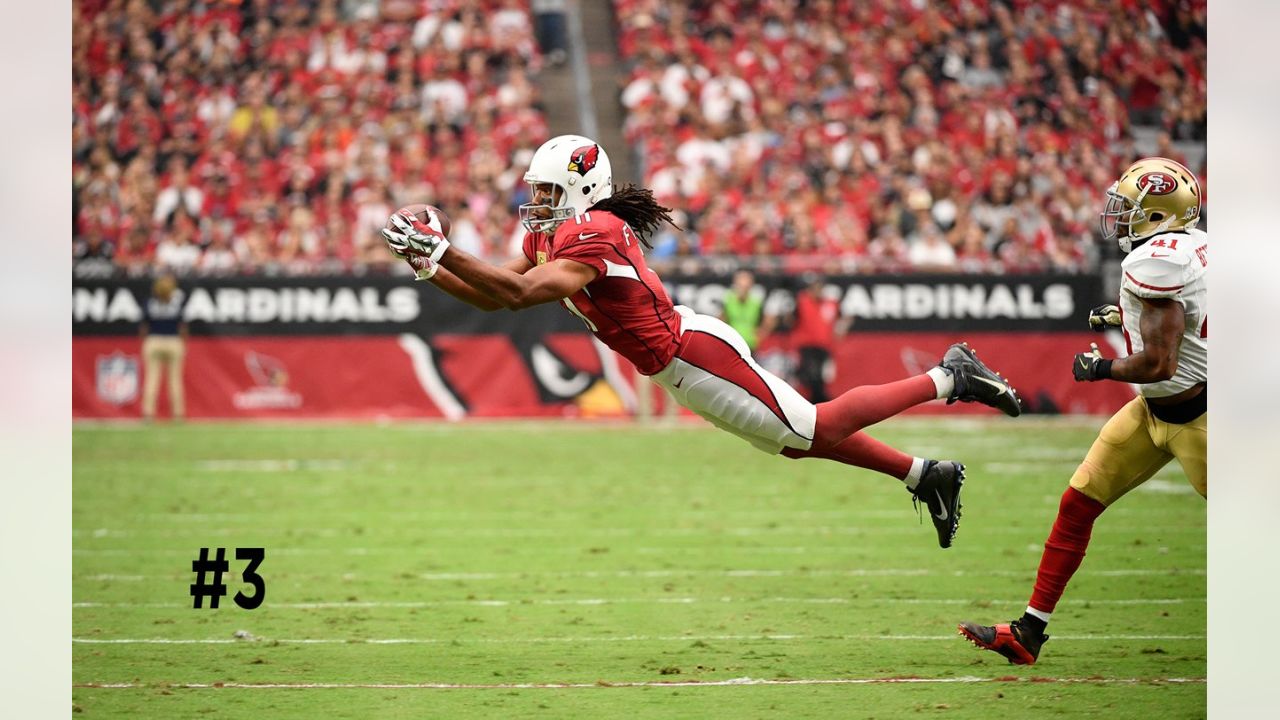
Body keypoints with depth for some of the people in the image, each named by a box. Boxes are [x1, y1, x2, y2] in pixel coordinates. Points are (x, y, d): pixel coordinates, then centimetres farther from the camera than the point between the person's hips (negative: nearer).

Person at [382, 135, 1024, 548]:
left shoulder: (591, 236, -22)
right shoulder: (549, 235, 8)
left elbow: (520, 292, -33)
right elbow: (493, 298, 9)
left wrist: (443, 252, -31)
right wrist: (432, 269, -4)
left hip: (693, 355, -9)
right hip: (681, 364, 9)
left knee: (819, 428, -3)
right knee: (801, 440, 15)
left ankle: (948, 378, 6)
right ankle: (927, 475, 23)